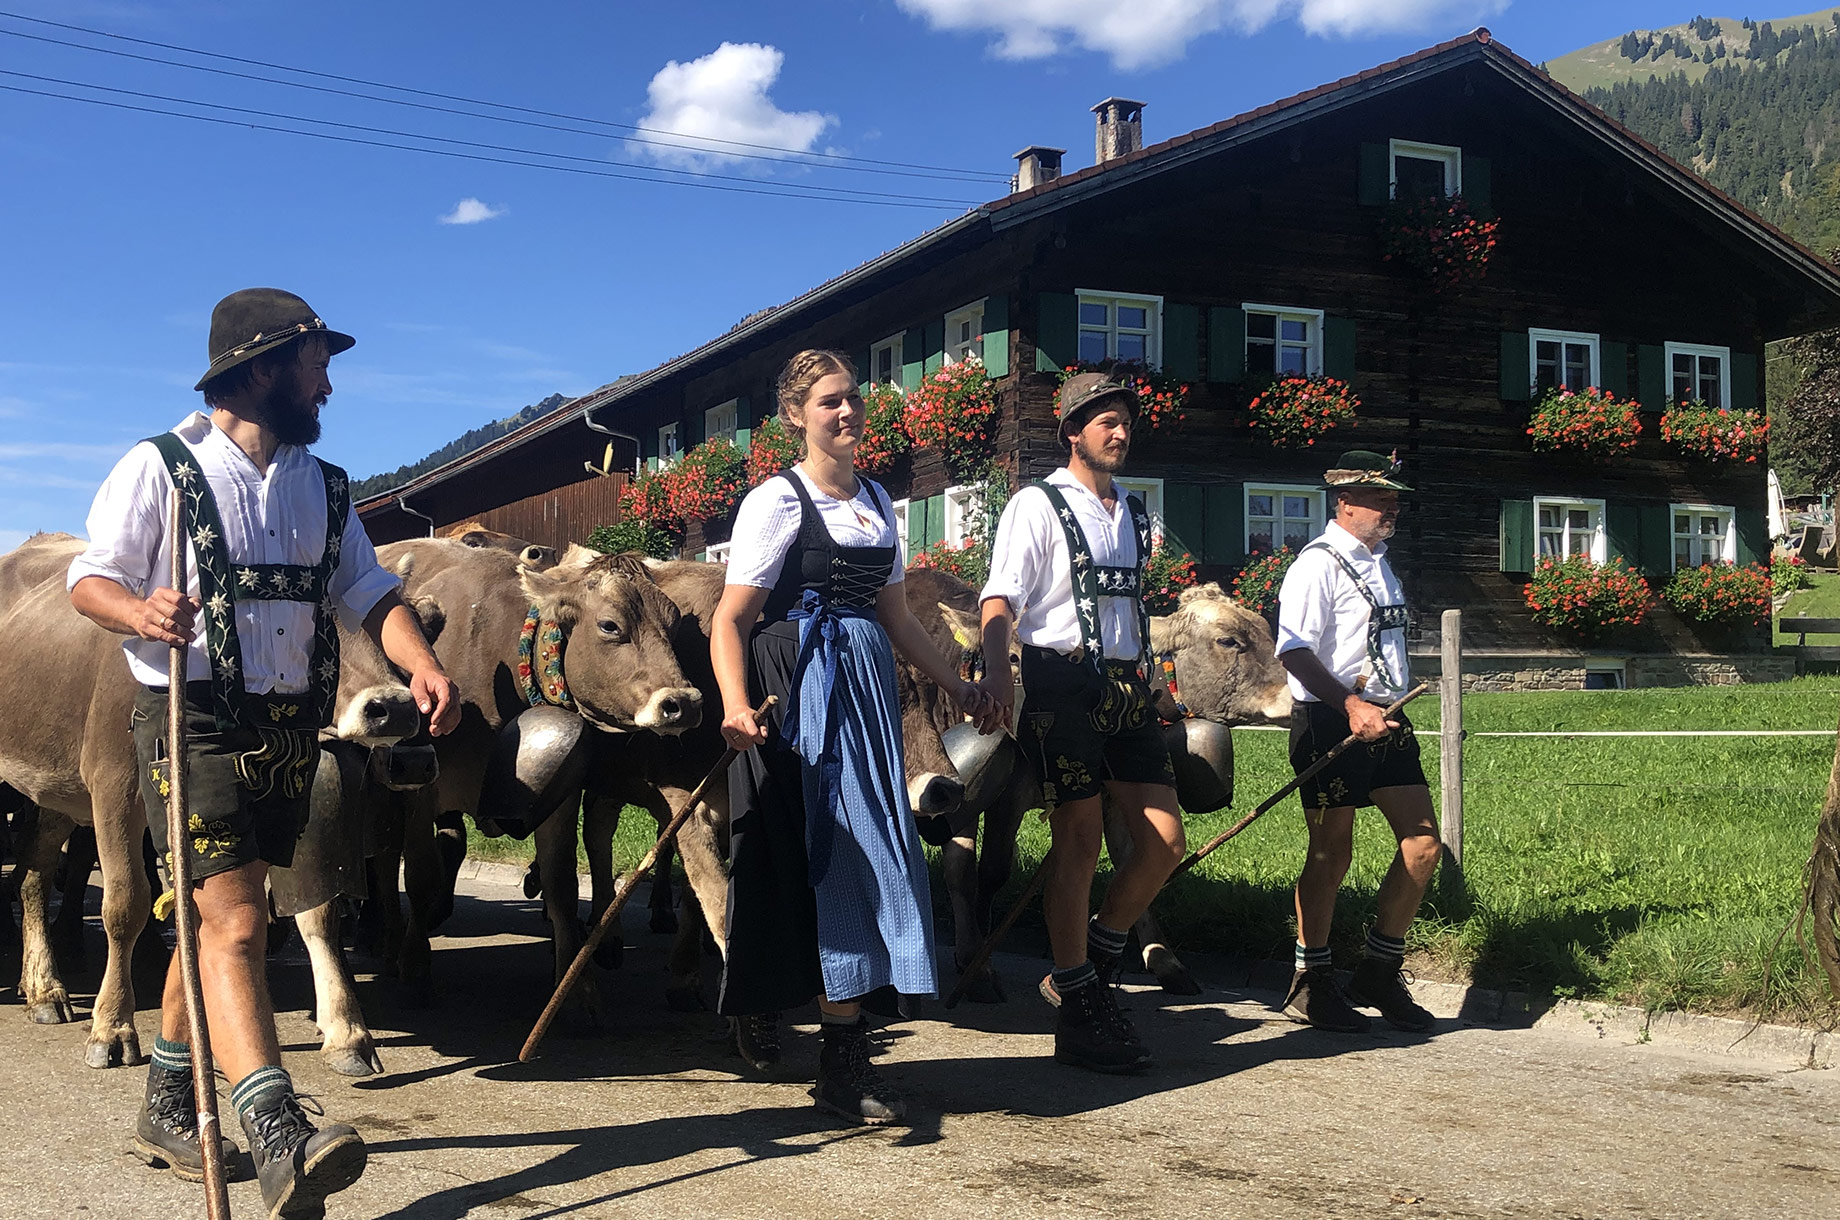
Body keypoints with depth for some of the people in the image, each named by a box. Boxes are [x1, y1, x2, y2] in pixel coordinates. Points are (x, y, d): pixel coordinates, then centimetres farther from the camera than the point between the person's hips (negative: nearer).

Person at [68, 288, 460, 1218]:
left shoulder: (322, 487, 14)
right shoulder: (158, 469, -3)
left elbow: (367, 593, 8)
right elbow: (89, 580, -5)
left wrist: (420, 665, -10)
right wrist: (141, 611, -28)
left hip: (290, 729, 6)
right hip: (192, 720, -6)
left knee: (215, 916, 15)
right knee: (233, 922, -16)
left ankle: (167, 1107, 29)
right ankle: (278, 1138, -23)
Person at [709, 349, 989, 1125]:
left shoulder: (875, 502, 15)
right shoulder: (777, 502, -5)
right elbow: (730, 620, -12)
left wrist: (959, 688, 22)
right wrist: (736, 705, -28)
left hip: (866, 685, 6)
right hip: (797, 691, -6)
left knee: (863, 850, 5)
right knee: (806, 855, -7)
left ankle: (845, 1059, 15)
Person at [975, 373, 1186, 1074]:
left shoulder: (1132, 513, 19)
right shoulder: (1038, 505, -1)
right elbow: (1001, 598, -10)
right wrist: (997, 670, -27)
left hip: (1127, 687, 7)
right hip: (1062, 684, -6)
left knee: (1165, 842, 1)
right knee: (1080, 842, -4)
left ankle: (1097, 956, 23)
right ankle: (1078, 1010, 7)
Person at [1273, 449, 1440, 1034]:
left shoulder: (1379, 563, 19)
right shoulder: (1319, 563, -10)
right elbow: (1294, 650, -21)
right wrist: (1350, 705, -29)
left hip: (1384, 717, 8)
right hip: (1331, 722, -8)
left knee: (1423, 842, 4)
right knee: (1332, 852, -1)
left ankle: (1379, 971, 18)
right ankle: (1310, 985, 13)